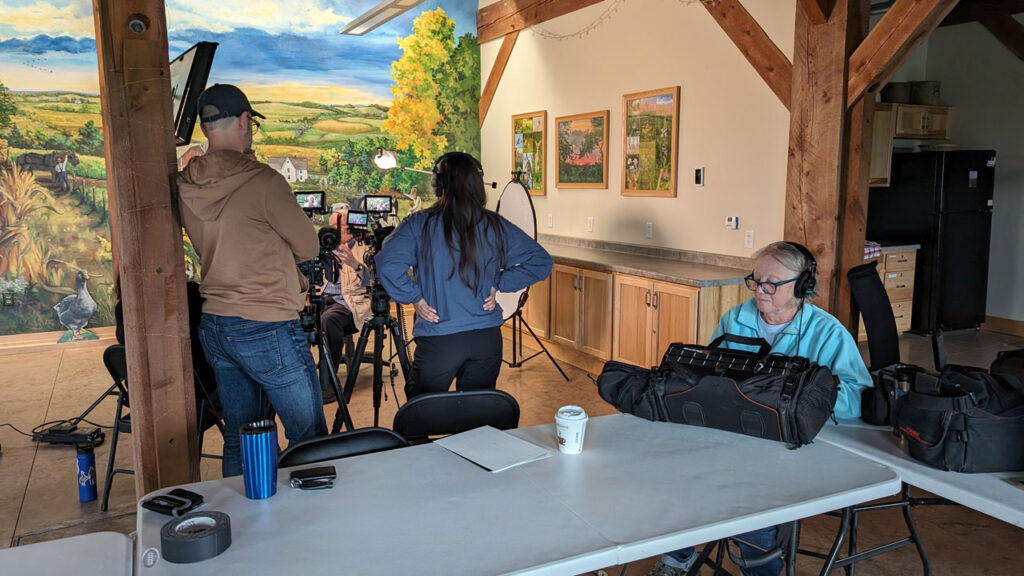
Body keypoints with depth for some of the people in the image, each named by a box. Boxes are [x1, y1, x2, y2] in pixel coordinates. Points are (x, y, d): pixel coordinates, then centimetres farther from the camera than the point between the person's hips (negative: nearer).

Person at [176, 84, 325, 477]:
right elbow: (308, 246, -6)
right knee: (310, 439, 3)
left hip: (213, 325, 7)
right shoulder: (262, 181, -15)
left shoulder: (185, 187, 5)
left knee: (238, 439, 15)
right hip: (266, 328, -7)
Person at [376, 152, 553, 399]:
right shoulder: (497, 226, 1)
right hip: (488, 339, 4)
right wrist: (498, 284, 5)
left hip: (439, 341, -3)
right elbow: (541, 262, 4)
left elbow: (388, 264, -22)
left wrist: (414, 297, -8)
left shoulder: (419, 224, -8)